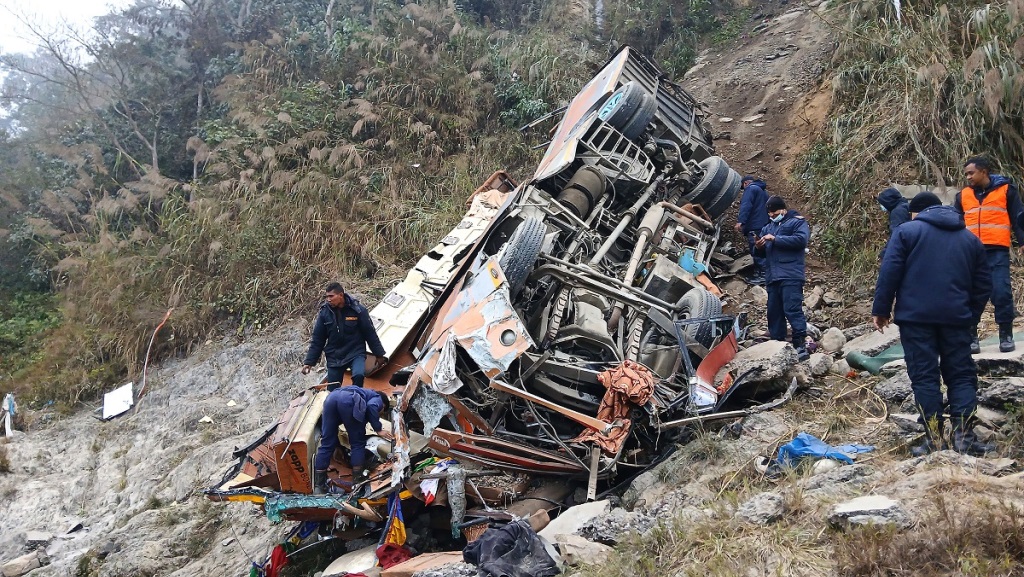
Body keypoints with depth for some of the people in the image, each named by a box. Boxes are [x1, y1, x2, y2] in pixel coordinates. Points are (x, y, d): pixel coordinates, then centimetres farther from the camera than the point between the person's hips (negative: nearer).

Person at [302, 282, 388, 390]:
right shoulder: (324, 313, -3)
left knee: (358, 375, -32)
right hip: (334, 358, 3)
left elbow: (370, 334, -1)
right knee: (332, 392, 5)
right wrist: (309, 362, 2)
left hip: (356, 353, -3)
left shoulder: (358, 310, -10)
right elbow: (317, 340, 4)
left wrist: (380, 354, 4)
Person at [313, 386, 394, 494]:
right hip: (349, 400, -6)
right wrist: (378, 429, 6)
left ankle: (319, 486, 7)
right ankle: (357, 483, 9)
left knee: (327, 444, 8)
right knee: (358, 443, 10)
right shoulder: (378, 399, 26)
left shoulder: (364, 393, 44)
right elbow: (371, 406, 0)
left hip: (331, 397, 6)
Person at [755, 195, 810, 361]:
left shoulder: (797, 222, 4)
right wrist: (758, 247, 1)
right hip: (772, 276, 7)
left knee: (792, 309, -16)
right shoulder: (768, 227, 25)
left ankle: (801, 345, -17)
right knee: (774, 312, 6)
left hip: (791, 275, -7)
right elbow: (762, 253, 26)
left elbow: (801, 240, -15)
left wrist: (775, 239, -15)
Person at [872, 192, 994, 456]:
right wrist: (971, 315, 23)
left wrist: (880, 309, 0)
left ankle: (933, 438, -1)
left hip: (915, 316, -3)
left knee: (924, 376, 0)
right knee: (961, 375, 9)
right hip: (956, 318, 3)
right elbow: (983, 284, 16)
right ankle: (964, 434, 1)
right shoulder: (970, 239, 17)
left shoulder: (906, 231, 3)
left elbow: (889, 273, -5)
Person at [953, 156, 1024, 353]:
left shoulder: (1006, 190, 6)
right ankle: (971, 337, 6)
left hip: (997, 251, -3)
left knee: (1001, 292, -9)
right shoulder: (962, 196, 14)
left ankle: (1006, 335, 5)